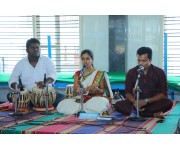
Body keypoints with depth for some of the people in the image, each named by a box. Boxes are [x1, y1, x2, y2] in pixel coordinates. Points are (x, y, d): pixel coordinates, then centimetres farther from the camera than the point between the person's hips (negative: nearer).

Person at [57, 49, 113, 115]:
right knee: (61, 106, -27)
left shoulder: (100, 74, 7)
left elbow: (103, 91, 4)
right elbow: (76, 91, 3)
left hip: (95, 99, -2)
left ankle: (79, 109, -15)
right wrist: (88, 88, -17)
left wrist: (97, 89, -19)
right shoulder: (77, 74, 14)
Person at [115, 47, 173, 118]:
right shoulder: (131, 73, 0)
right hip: (136, 102, 2)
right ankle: (153, 114, -28)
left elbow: (163, 94, -7)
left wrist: (146, 101, -21)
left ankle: (136, 113, -27)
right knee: (118, 105, -27)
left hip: (153, 102, -2)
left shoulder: (159, 72, -4)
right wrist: (134, 101, -22)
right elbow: (128, 92, 2)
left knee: (168, 103, -32)